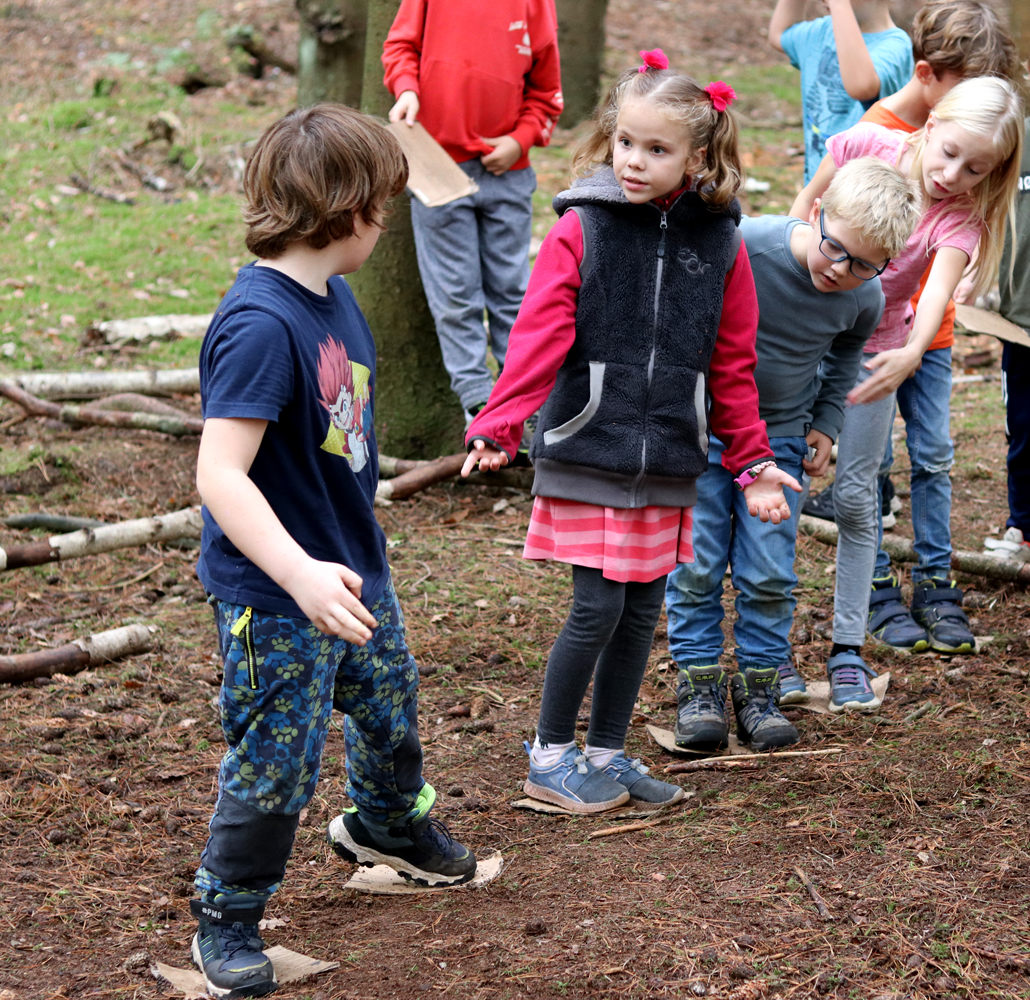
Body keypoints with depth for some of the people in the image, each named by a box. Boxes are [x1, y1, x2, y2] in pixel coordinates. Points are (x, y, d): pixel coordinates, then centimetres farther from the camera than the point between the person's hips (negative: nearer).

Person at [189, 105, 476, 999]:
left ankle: (387, 825, 56)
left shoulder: (332, 293, 0)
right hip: (274, 597, -9)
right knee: (276, 763, 3)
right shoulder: (259, 324, -29)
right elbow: (220, 473, -33)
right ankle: (227, 923, 24)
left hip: (352, 568, 9)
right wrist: (300, 574, -42)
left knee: (392, 708, 27)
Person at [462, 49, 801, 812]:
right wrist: (497, 428, -22)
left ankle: (608, 754, 26)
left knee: (642, 613, 10)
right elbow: (539, 339, -11)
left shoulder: (720, 244, 3)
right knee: (598, 608, -5)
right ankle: (551, 756, 12)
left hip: (669, 463, 4)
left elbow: (733, 363, 10)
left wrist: (752, 459, 10)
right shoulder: (581, 230, -7)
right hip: (587, 455, -4)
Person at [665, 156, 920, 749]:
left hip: (780, 437, 2)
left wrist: (827, 423, 8)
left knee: (769, 572, 2)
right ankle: (700, 684, 12)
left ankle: (761, 683, 16)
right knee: (696, 561, 0)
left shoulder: (865, 298, -14)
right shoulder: (742, 247, -28)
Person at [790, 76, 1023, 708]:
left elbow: (939, 291, -35)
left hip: (872, 350, 0)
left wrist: (912, 353, -53)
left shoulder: (959, 220, -17)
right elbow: (808, 201, 4)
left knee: (854, 495, -2)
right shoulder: (864, 146, -15)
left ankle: (848, 649, 9)